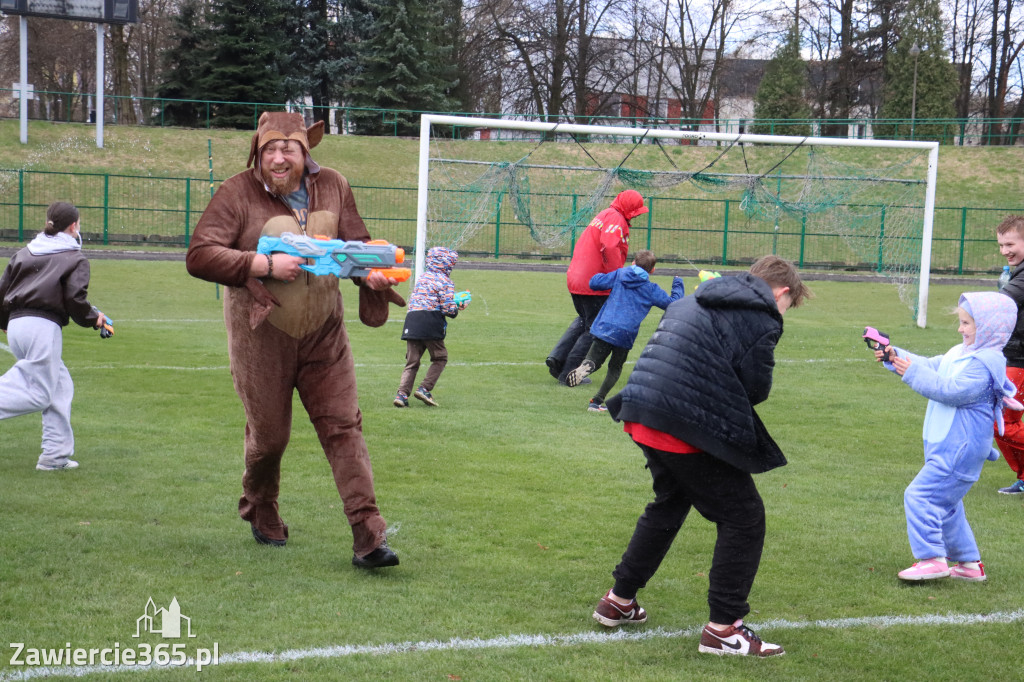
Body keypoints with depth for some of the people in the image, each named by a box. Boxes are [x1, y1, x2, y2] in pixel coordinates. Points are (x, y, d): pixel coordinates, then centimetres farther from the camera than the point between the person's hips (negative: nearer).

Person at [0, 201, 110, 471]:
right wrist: (94, 318, 10)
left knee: (61, 386, 15)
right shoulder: (75, 258, 3)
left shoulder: (24, 253, 20)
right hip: (42, 327, -7)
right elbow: (75, 299, -8)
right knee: (39, 395, -3)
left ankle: (56, 454, 13)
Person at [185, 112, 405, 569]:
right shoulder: (238, 193, -10)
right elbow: (199, 256, -18)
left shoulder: (332, 187, 3)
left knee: (344, 427, -5)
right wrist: (266, 264, -26)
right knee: (268, 434, 9)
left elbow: (356, 243, 13)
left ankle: (367, 537, -6)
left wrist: (370, 272, -11)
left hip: (324, 334, 3)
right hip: (262, 337, -3)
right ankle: (260, 512, 40)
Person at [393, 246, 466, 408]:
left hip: (411, 321, 6)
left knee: (412, 361, 8)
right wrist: (457, 308, 14)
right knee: (440, 358, 10)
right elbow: (448, 309, -9)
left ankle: (402, 393, -7)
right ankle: (424, 389, -2)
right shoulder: (445, 282, -2)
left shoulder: (421, 278, 19)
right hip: (431, 323, -6)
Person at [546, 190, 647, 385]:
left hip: (575, 279, 9)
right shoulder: (615, 218, -11)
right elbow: (609, 248, -27)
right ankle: (568, 373, 3)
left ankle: (557, 356, 12)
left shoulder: (604, 215, 19)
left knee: (584, 321, 26)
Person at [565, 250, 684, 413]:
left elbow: (594, 283, 9)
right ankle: (597, 401, 7)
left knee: (593, 361, 8)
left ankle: (585, 367, -31)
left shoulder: (619, 274, 11)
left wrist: (603, 275, 32)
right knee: (615, 367, 19)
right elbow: (674, 304, 10)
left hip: (604, 328, 1)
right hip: (626, 335, -1)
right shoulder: (651, 289, 7)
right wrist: (678, 284, 27)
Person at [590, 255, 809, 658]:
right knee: (743, 517, 5)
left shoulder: (693, 303, 22)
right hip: (687, 429, -9)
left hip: (644, 419, 9)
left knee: (668, 505, 29)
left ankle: (619, 601, 36)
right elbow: (756, 388, -6)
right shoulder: (761, 319, -5)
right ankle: (723, 628, 7)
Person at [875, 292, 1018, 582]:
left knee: (921, 495, -15)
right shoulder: (960, 353, 13)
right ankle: (969, 563, 26)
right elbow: (930, 366, 20)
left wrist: (913, 373, -23)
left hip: (960, 450, -11)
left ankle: (932, 558, -13)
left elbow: (953, 391, -24)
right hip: (947, 447, 11)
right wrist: (895, 357, 8)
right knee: (946, 504, 18)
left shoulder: (985, 362, -17)